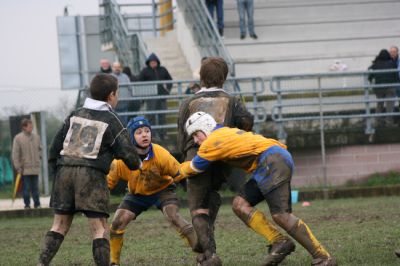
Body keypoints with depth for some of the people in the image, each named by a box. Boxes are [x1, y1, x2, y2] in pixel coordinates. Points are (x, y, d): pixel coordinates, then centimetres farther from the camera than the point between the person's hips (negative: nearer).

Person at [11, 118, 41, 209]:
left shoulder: (36, 137, 7)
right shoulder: (18, 138, -7)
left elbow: (40, 149, 21)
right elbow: (15, 154, -7)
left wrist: (38, 157, 9)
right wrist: (18, 167, -9)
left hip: (35, 168, 4)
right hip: (25, 169, -4)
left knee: (35, 187, 7)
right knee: (26, 188, 1)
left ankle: (37, 204, 14)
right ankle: (27, 204, 9)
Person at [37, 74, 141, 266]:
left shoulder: (75, 115, 17)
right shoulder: (111, 121, 3)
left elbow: (55, 146, 17)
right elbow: (127, 152, 0)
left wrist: (54, 172, 24)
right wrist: (136, 164, 21)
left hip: (64, 171, 5)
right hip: (92, 174, -5)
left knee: (59, 225, 13)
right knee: (100, 228, -4)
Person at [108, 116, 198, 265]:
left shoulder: (161, 155, -31)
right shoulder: (122, 160, -26)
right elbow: (107, 182, -16)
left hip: (162, 190, -3)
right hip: (137, 193, 3)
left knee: (174, 217, -28)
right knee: (117, 223, -9)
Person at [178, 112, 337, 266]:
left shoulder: (212, 142, -1)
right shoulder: (227, 133, 25)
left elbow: (193, 168, 9)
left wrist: (179, 173, 30)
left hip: (273, 162, -10)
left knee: (281, 216, -16)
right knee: (240, 204, 4)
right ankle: (278, 242, -6)